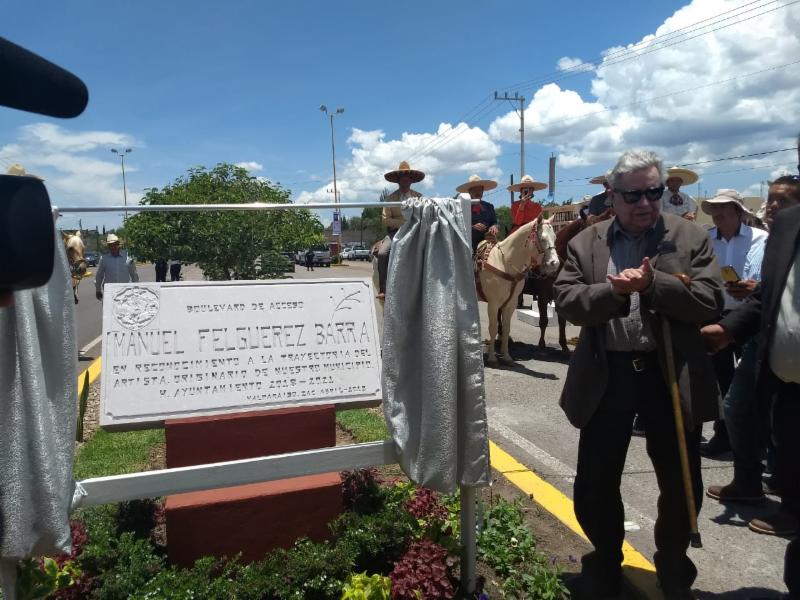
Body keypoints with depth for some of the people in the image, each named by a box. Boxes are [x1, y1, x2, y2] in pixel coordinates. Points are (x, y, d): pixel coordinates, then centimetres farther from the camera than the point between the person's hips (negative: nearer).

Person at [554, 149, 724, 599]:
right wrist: (615, 290, -22)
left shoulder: (692, 238, 2)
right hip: (606, 376, 0)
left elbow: (711, 300, -7)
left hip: (673, 376, 0)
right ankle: (606, 561, 34)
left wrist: (653, 284, -20)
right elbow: (567, 302, -6)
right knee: (595, 484, 8)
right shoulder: (585, 243, 3)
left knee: (682, 484, 13)